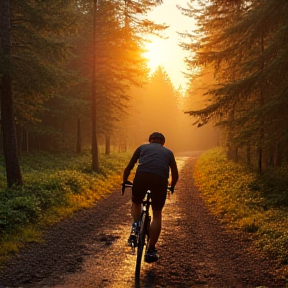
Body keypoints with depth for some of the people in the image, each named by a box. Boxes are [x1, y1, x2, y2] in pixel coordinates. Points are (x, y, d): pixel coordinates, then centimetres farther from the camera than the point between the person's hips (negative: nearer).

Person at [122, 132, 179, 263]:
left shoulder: (142, 147, 29)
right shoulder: (168, 152, 31)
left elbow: (128, 167, 33)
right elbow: (175, 175, 37)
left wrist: (124, 181, 50)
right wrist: (172, 187, 56)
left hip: (141, 176, 0)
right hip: (160, 179, 0)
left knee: (136, 203, 29)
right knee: (157, 214, 13)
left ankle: (135, 224, 4)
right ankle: (151, 250, 9)